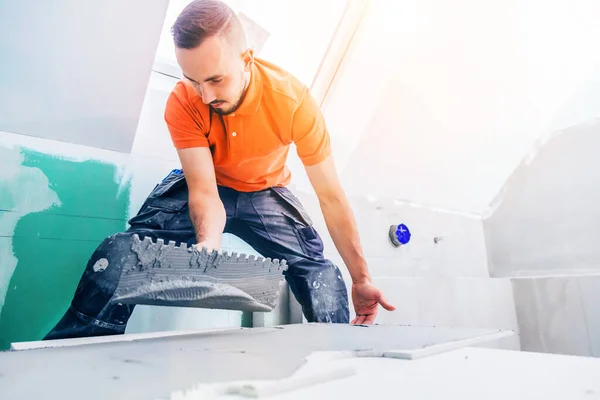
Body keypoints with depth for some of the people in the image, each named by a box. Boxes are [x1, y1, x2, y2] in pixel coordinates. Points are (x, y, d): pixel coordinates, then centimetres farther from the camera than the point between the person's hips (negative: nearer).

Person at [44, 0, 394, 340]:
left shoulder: (294, 100, -26)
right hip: (207, 187, 1)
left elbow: (331, 197, -21)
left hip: (266, 192, 0)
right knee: (125, 253, -23)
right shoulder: (182, 103, -22)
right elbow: (203, 191, -24)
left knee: (323, 280, -21)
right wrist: (208, 241, -48)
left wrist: (361, 278, -18)